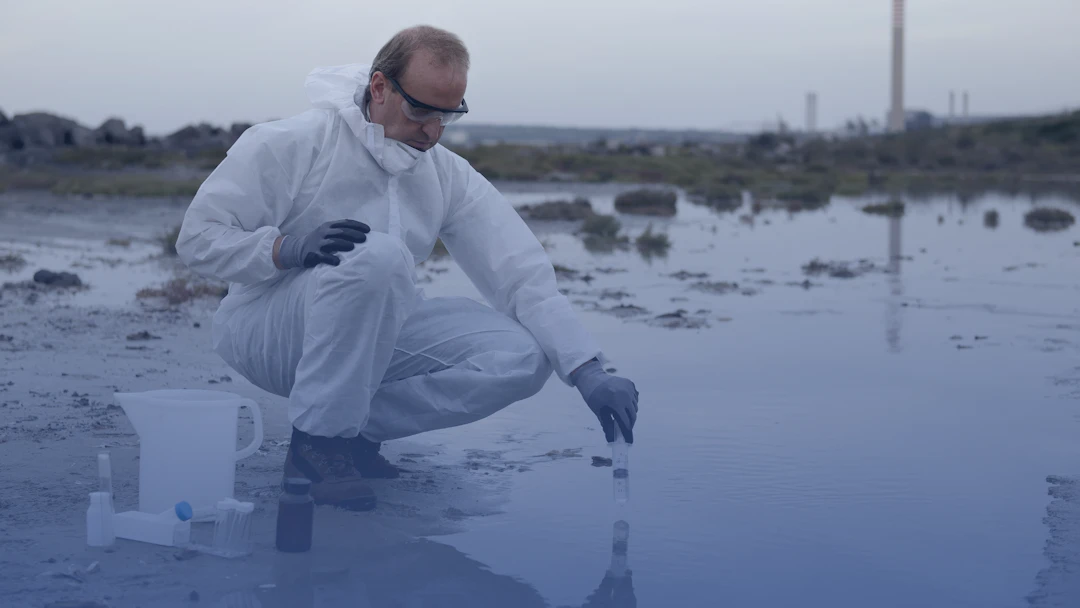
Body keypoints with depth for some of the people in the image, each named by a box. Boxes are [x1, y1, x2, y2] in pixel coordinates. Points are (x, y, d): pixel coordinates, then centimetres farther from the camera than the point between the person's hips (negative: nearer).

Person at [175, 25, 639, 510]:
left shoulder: (450, 177, 0)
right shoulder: (291, 144, -13)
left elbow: (523, 275, -6)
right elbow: (198, 238, -12)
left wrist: (590, 373, -17)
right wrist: (287, 248, -31)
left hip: (369, 337, 5)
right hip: (265, 326, -5)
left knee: (522, 357, -15)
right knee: (378, 256, -36)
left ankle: (355, 428, -7)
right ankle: (318, 438, -20)